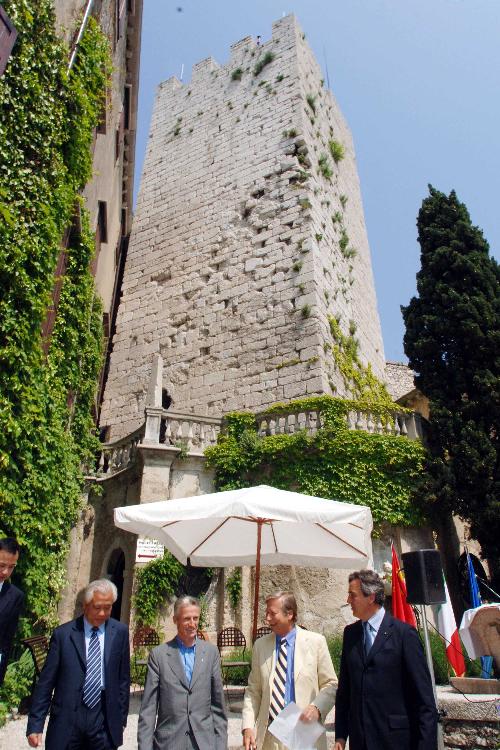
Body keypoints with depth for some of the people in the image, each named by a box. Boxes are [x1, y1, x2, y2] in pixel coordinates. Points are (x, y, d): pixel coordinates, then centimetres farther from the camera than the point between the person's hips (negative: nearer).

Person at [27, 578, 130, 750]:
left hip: (105, 719, 1)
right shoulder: (62, 634, -6)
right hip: (67, 721, -1)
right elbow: (45, 682, -2)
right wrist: (35, 725, -4)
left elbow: (123, 679, 5)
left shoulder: (120, 632, -2)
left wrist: (121, 719, 7)